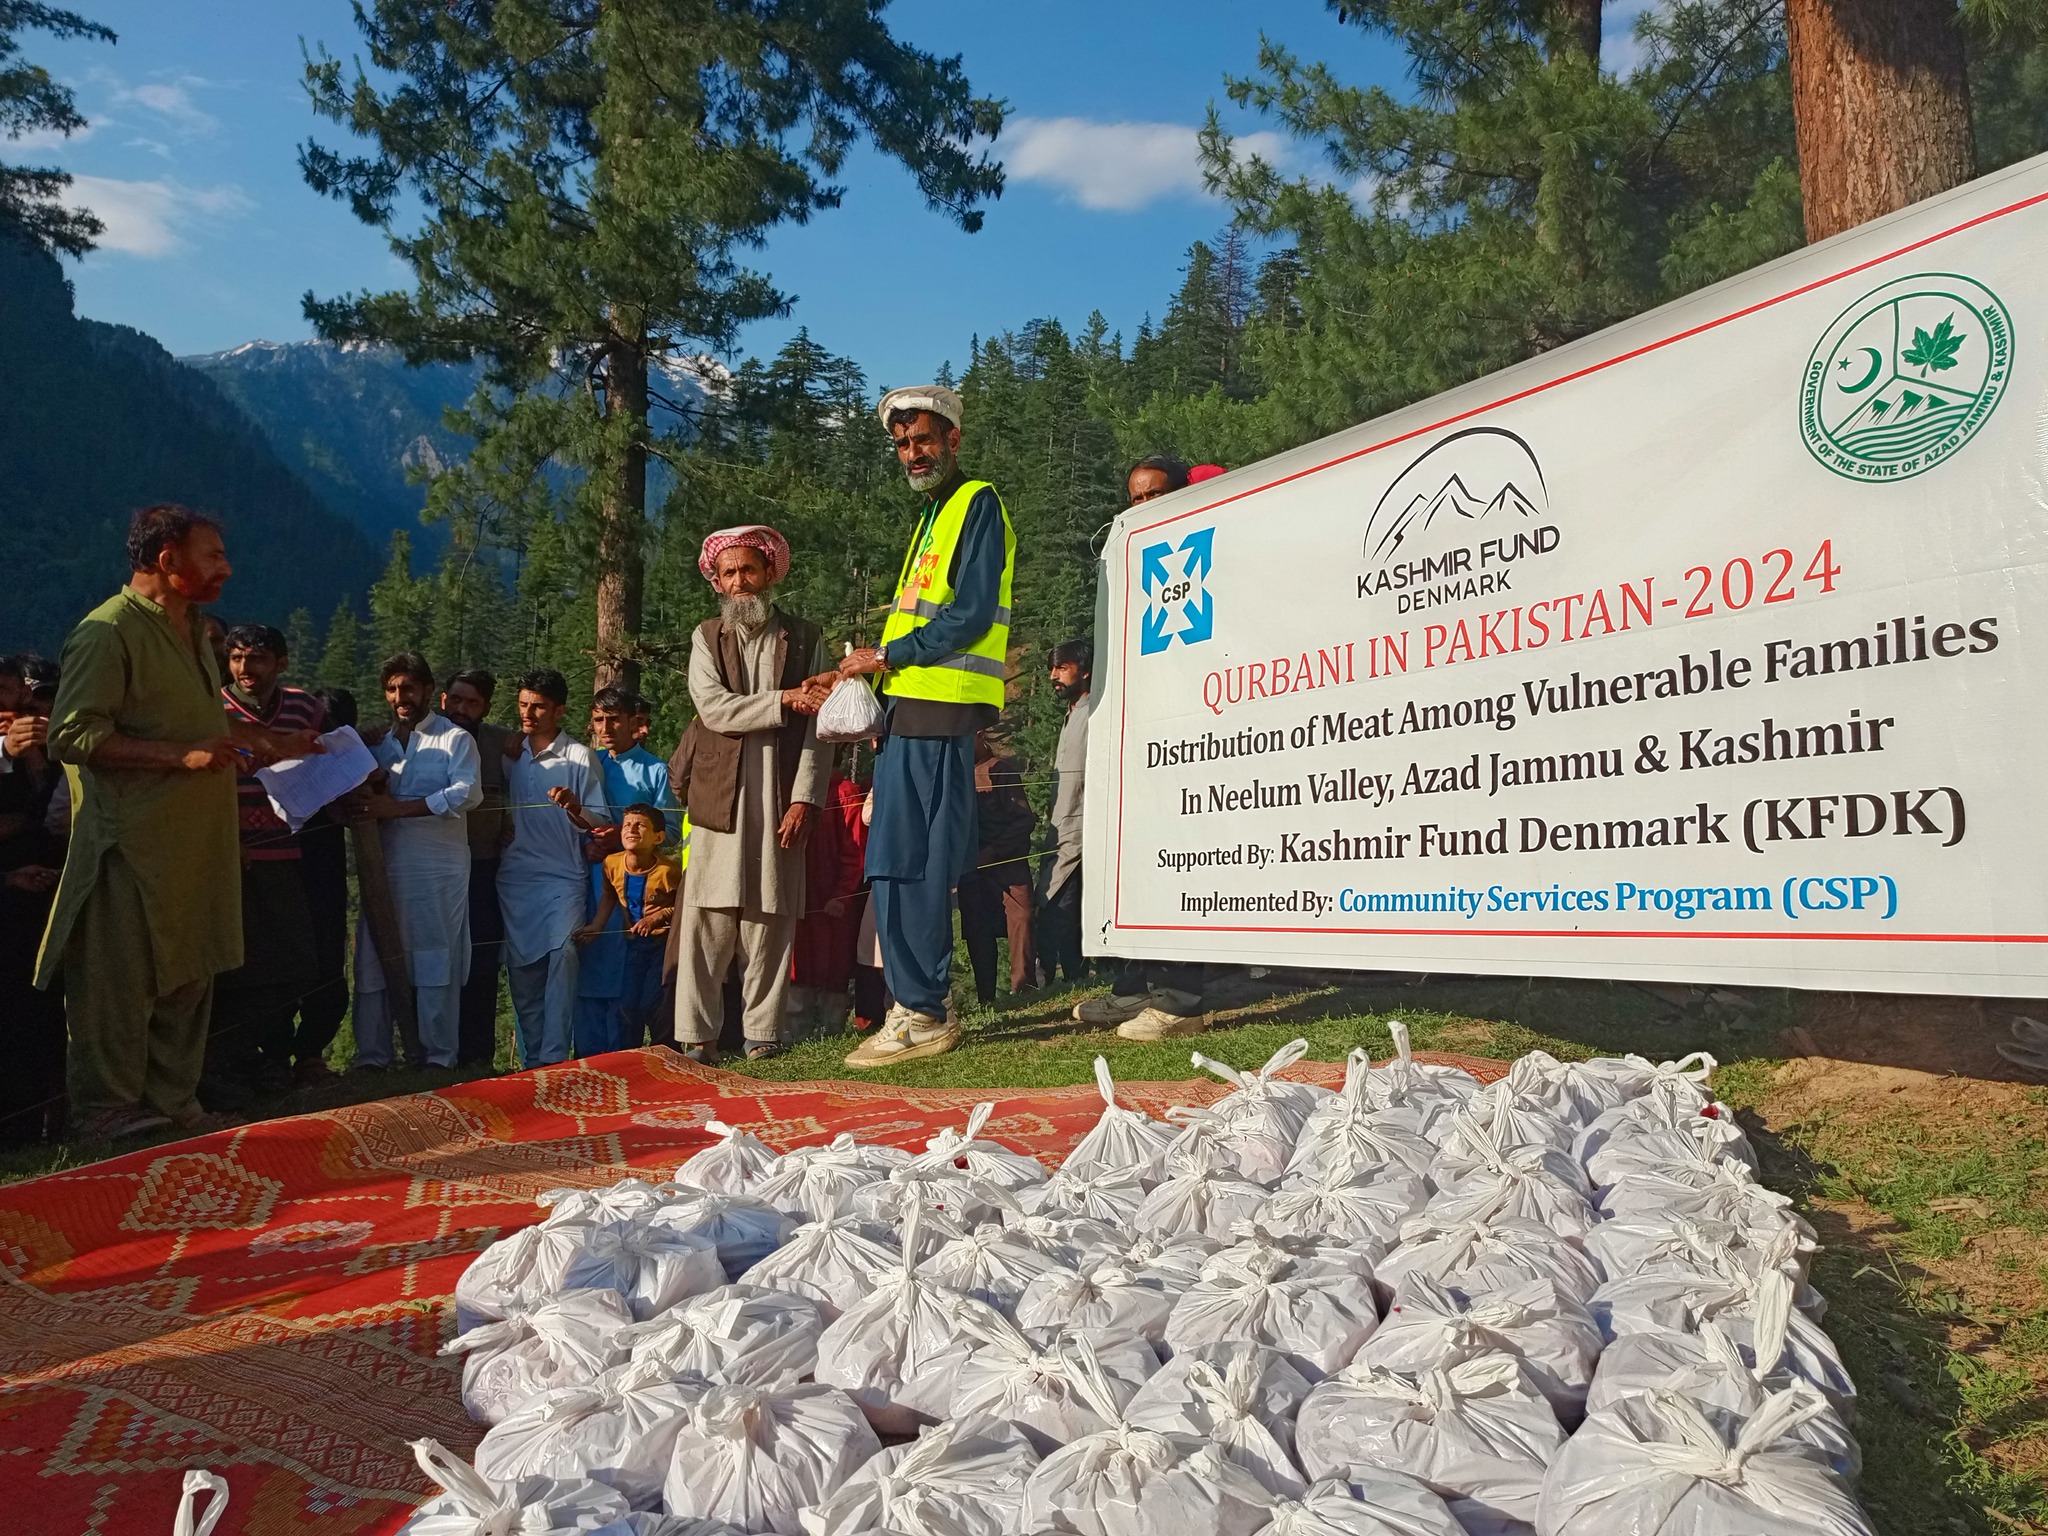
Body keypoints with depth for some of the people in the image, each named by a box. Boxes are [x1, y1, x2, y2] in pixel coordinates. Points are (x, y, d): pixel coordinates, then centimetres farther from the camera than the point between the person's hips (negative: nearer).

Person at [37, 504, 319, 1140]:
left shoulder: (191, 627, 16)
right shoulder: (109, 631, -13)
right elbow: (72, 735, -20)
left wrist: (267, 741, 22)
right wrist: (182, 755, -25)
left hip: (197, 840, 9)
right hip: (135, 843, -9)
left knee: (189, 975, 13)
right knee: (123, 980, 0)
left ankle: (171, 1100, 25)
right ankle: (108, 1110, 13)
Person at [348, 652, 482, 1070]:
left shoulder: (455, 739, 3)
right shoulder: (381, 742, 18)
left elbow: (468, 792, -13)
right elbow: (368, 797, 20)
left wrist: (397, 808, -19)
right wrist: (369, 799, -6)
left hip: (440, 868, -4)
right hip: (386, 866, 5)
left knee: (436, 963, -2)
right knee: (374, 960, 2)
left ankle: (438, 1058, 4)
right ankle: (371, 1057, 10)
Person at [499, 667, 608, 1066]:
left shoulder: (580, 757, 1)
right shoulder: (510, 753, 12)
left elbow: (601, 824, -3)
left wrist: (575, 809, -21)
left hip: (563, 877, -4)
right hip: (514, 878, 4)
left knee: (562, 958, -19)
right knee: (521, 969, 4)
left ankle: (554, 1057, -17)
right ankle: (530, 1058, 12)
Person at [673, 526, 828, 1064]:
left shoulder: (806, 639, 11)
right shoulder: (707, 638, 13)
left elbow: (816, 727, 4)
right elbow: (714, 709, -3)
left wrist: (804, 799, -6)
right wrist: (785, 699, -10)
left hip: (781, 799, 0)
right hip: (720, 797, 0)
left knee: (771, 918, 0)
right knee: (709, 918, -3)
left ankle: (763, 1031, 8)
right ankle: (697, 1033, 2)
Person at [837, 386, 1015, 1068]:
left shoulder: (979, 502, -2)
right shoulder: (931, 516, 26)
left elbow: (971, 614, -14)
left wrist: (888, 656, -8)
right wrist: (883, 705, 14)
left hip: (940, 712, -9)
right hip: (907, 712, 9)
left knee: (908, 868, -10)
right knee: (895, 868, 8)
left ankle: (923, 1013, -5)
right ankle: (921, 1007, 13)